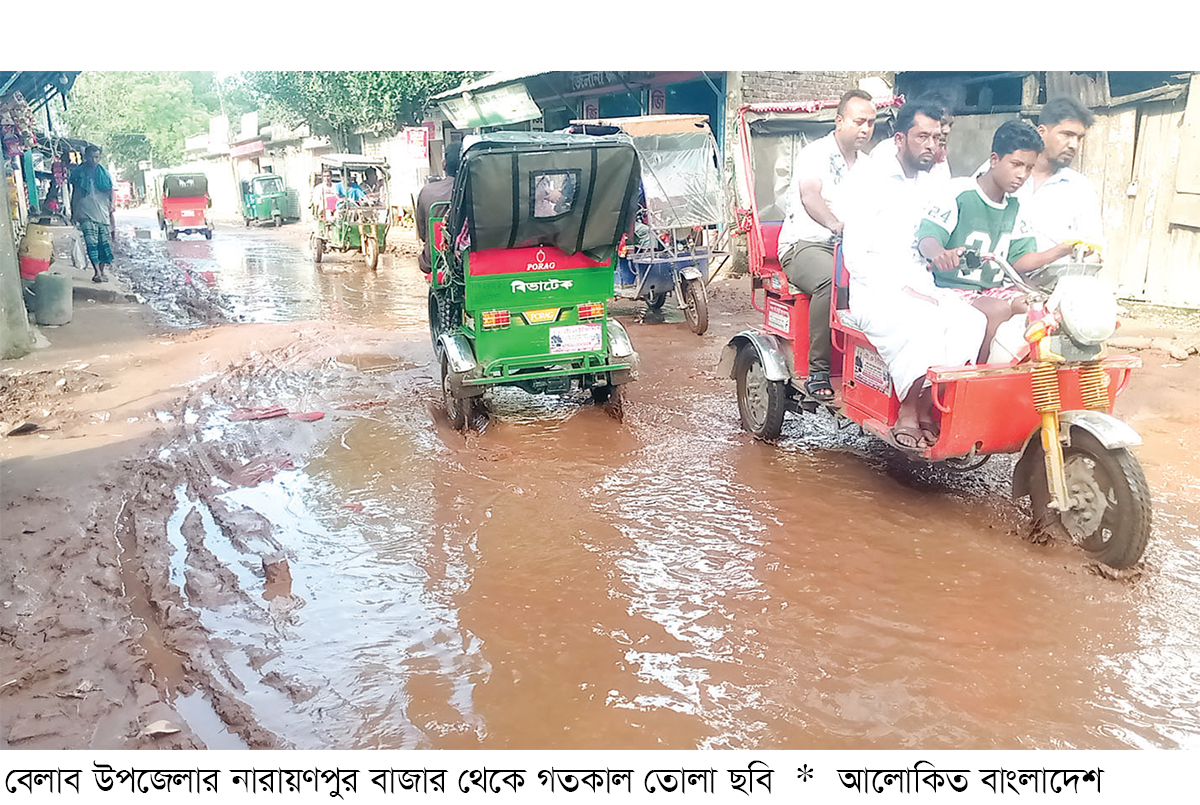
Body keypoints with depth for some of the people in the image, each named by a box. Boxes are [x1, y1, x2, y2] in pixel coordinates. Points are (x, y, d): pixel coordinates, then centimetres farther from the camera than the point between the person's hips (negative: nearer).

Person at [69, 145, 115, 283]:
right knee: (92, 243, -14)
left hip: (103, 213, 2)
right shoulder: (78, 173, 7)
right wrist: (73, 214, 5)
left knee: (105, 243, 0)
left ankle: (102, 270, 12)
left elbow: (110, 193, 16)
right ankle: (97, 272, -19)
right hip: (86, 214, -2)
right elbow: (74, 194, 9)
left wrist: (111, 208, 9)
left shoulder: (104, 173, 12)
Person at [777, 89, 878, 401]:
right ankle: (817, 371, -29)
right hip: (805, 244, -5)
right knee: (832, 281, -39)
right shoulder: (815, 153, 4)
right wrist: (840, 227, -32)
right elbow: (810, 197, -14)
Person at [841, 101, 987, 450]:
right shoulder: (871, 180, -1)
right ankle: (907, 412, -19)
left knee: (972, 321, -24)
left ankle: (930, 410, -18)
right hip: (876, 290, -5)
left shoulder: (935, 186, 18)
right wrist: (902, 288, -18)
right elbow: (855, 255, -8)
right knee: (919, 323, -36)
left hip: (921, 288, 6)